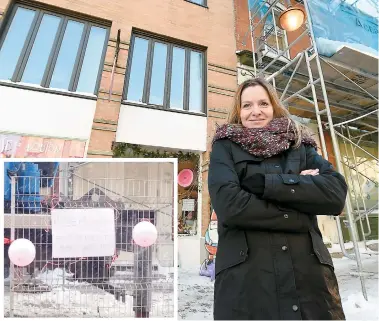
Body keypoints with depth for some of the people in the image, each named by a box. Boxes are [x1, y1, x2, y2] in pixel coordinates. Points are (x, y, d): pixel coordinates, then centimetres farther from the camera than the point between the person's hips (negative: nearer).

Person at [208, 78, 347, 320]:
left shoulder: (300, 144, 11)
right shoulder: (225, 147, 2)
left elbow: (337, 194, -5)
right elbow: (228, 204, -14)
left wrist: (265, 183, -15)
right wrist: (301, 218, -9)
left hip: (311, 275, 3)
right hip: (246, 280, -2)